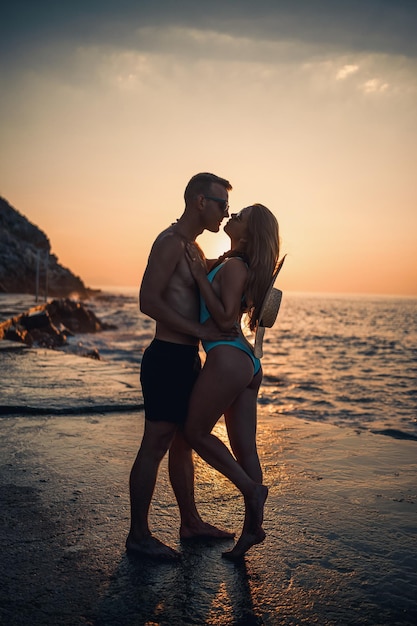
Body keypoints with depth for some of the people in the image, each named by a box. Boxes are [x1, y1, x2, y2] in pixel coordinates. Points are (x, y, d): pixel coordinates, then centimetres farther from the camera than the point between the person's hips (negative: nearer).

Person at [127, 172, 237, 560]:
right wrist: (199, 330, -22)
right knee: (155, 445, -3)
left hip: (185, 358, 10)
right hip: (167, 358, -10)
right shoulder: (170, 242, -12)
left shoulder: (191, 248, 19)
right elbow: (148, 301, -22)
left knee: (184, 441, 16)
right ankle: (138, 535, 8)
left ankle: (191, 522, 29)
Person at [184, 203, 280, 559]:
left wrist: (200, 276, -13)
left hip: (228, 360, -9)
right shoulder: (243, 266, 15)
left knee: (196, 432, 6)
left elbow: (225, 319, -18)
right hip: (248, 363, 9)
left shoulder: (233, 266, -12)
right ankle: (254, 526, 20)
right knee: (244, 448, 12)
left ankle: (252, 489, 8)